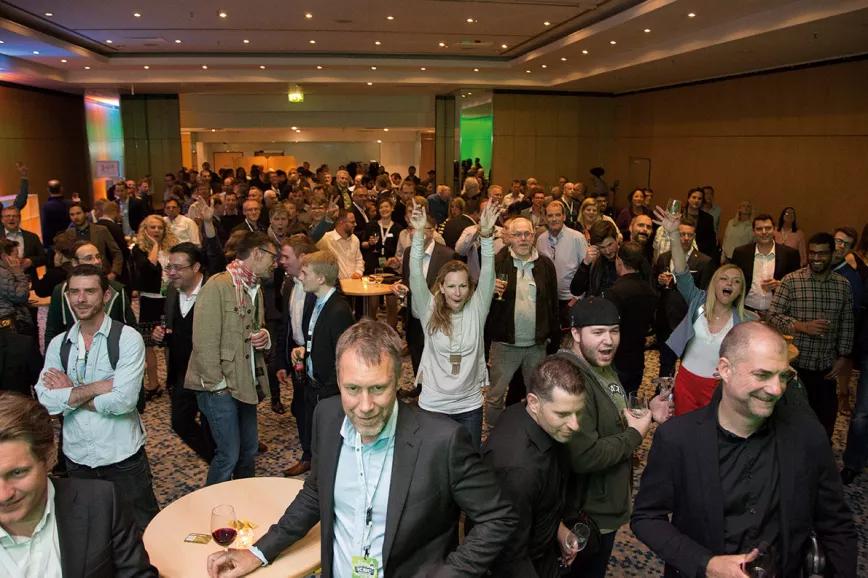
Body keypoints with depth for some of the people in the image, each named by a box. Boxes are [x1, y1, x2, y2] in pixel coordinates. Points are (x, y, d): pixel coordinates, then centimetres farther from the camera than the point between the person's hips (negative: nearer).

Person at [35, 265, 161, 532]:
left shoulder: (128, 338, -12)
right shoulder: (58, 344, 2)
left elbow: (123, 400, -22)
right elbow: (46, 400, -10)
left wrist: (70, 392, -11)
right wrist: (98, 386, -19)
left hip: (122, 457, -4)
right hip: (76, 457, 4)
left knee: (143, 529, 11)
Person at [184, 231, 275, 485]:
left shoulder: (255, 288, 12)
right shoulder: (218, 286, -15)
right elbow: (205, 342, -17)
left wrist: (265, 337, 2)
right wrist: (217, 383, -16)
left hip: (245, 383, 8)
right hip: (220, 386, -8)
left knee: (249, 449, 16)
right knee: (229, 454, -4)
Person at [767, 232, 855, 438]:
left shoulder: (843, 285, 4)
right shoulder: (791, 281, -6)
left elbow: (847, 324, 8)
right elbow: (773, 316, -8)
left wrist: (843, 357, 4)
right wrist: (802, 326, -21)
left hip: (828, 366, 3)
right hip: (796, 363, -3)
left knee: (826, 417, 11)